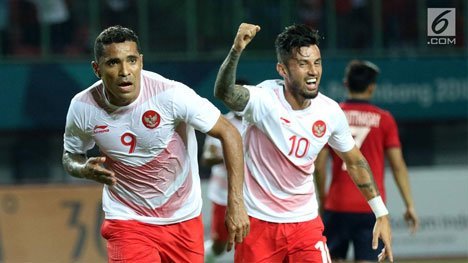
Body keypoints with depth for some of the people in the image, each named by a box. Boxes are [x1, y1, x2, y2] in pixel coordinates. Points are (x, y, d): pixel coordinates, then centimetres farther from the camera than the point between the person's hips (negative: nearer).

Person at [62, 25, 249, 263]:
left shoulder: (171, 94, -21)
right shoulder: (82, 107, -13)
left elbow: (229, 133, -13)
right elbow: (70, 156, 7)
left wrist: (235, 204, -18)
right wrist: (84, 170, -18)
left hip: (185, 219, 0)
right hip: (127, 222, 0)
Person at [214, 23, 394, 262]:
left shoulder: (330, 112, -5)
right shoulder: (264, 100, -20)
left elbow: (355, 162, 11)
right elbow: (224, 93, -42)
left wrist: (381, 214, 12)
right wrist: (236, 51, -60)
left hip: (305, 222, 3)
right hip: (258, 222, -3)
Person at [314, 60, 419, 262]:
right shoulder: (384, 119, 0)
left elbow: (319, 166, 0)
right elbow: (398, 166, -2)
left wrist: (322, 199, 13)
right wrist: (410, 205, 2)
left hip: (337, 207, 1)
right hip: (371, 207, -1)